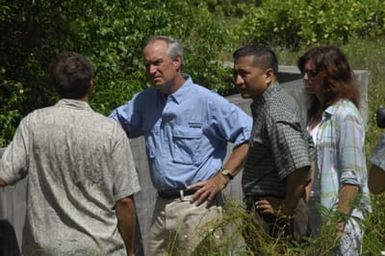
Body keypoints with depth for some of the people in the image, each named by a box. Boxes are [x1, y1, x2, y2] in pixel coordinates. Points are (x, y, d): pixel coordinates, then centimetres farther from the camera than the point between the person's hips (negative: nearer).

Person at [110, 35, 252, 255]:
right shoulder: (145, 101, 12)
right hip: (162, 206, 7)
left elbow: (249, 135, -10)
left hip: (197, 205, -6)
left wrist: (222, 178, -12)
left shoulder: (206, 101, -9)